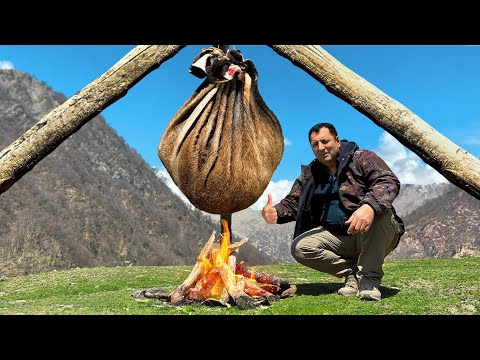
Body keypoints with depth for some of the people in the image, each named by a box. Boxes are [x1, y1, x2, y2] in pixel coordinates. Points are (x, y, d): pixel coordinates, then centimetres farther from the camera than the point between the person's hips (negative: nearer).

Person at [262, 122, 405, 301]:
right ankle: (351, 271, -3)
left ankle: (369, 277, -21)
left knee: (379, 209, -35)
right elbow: (291, 202, 7)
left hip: (375, 238, -4)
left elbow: (389, 181, -20)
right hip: (337, 238, 4)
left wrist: (369, 206, -41)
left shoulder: (362, 159, -5)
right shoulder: (309, 174, 10)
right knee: (299, 247, -18)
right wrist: (275, 212, -18)